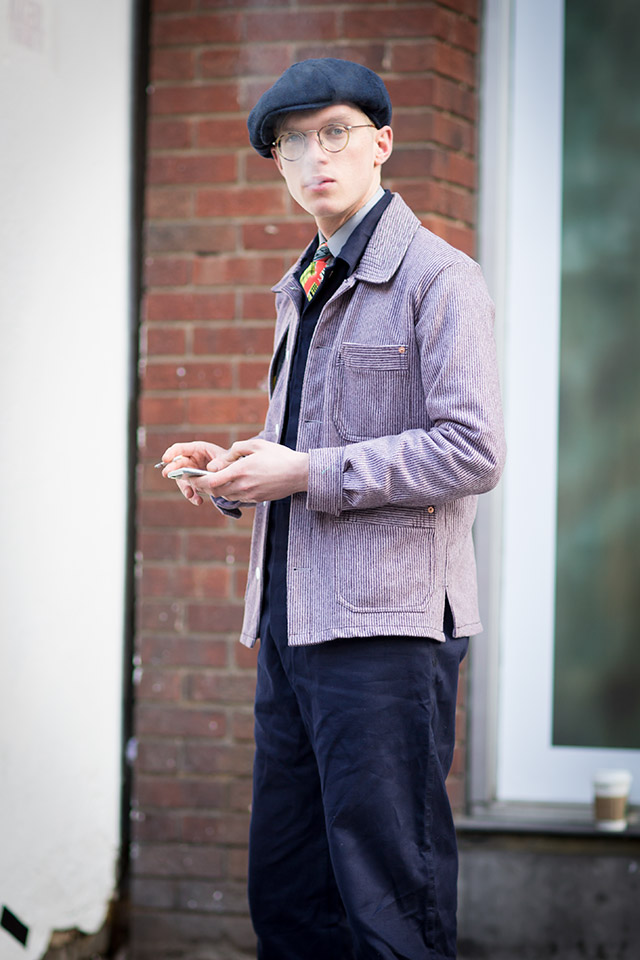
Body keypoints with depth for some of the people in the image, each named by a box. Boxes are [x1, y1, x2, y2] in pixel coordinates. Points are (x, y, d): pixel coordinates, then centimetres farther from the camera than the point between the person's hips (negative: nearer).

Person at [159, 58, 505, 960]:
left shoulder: (437, 277, -5)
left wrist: (307, 473, -15)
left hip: (387, 623, -8)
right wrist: (234, 470, 9)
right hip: (293, 617, 8)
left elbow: (472, 452, -15)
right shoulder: (301, 292, 21)